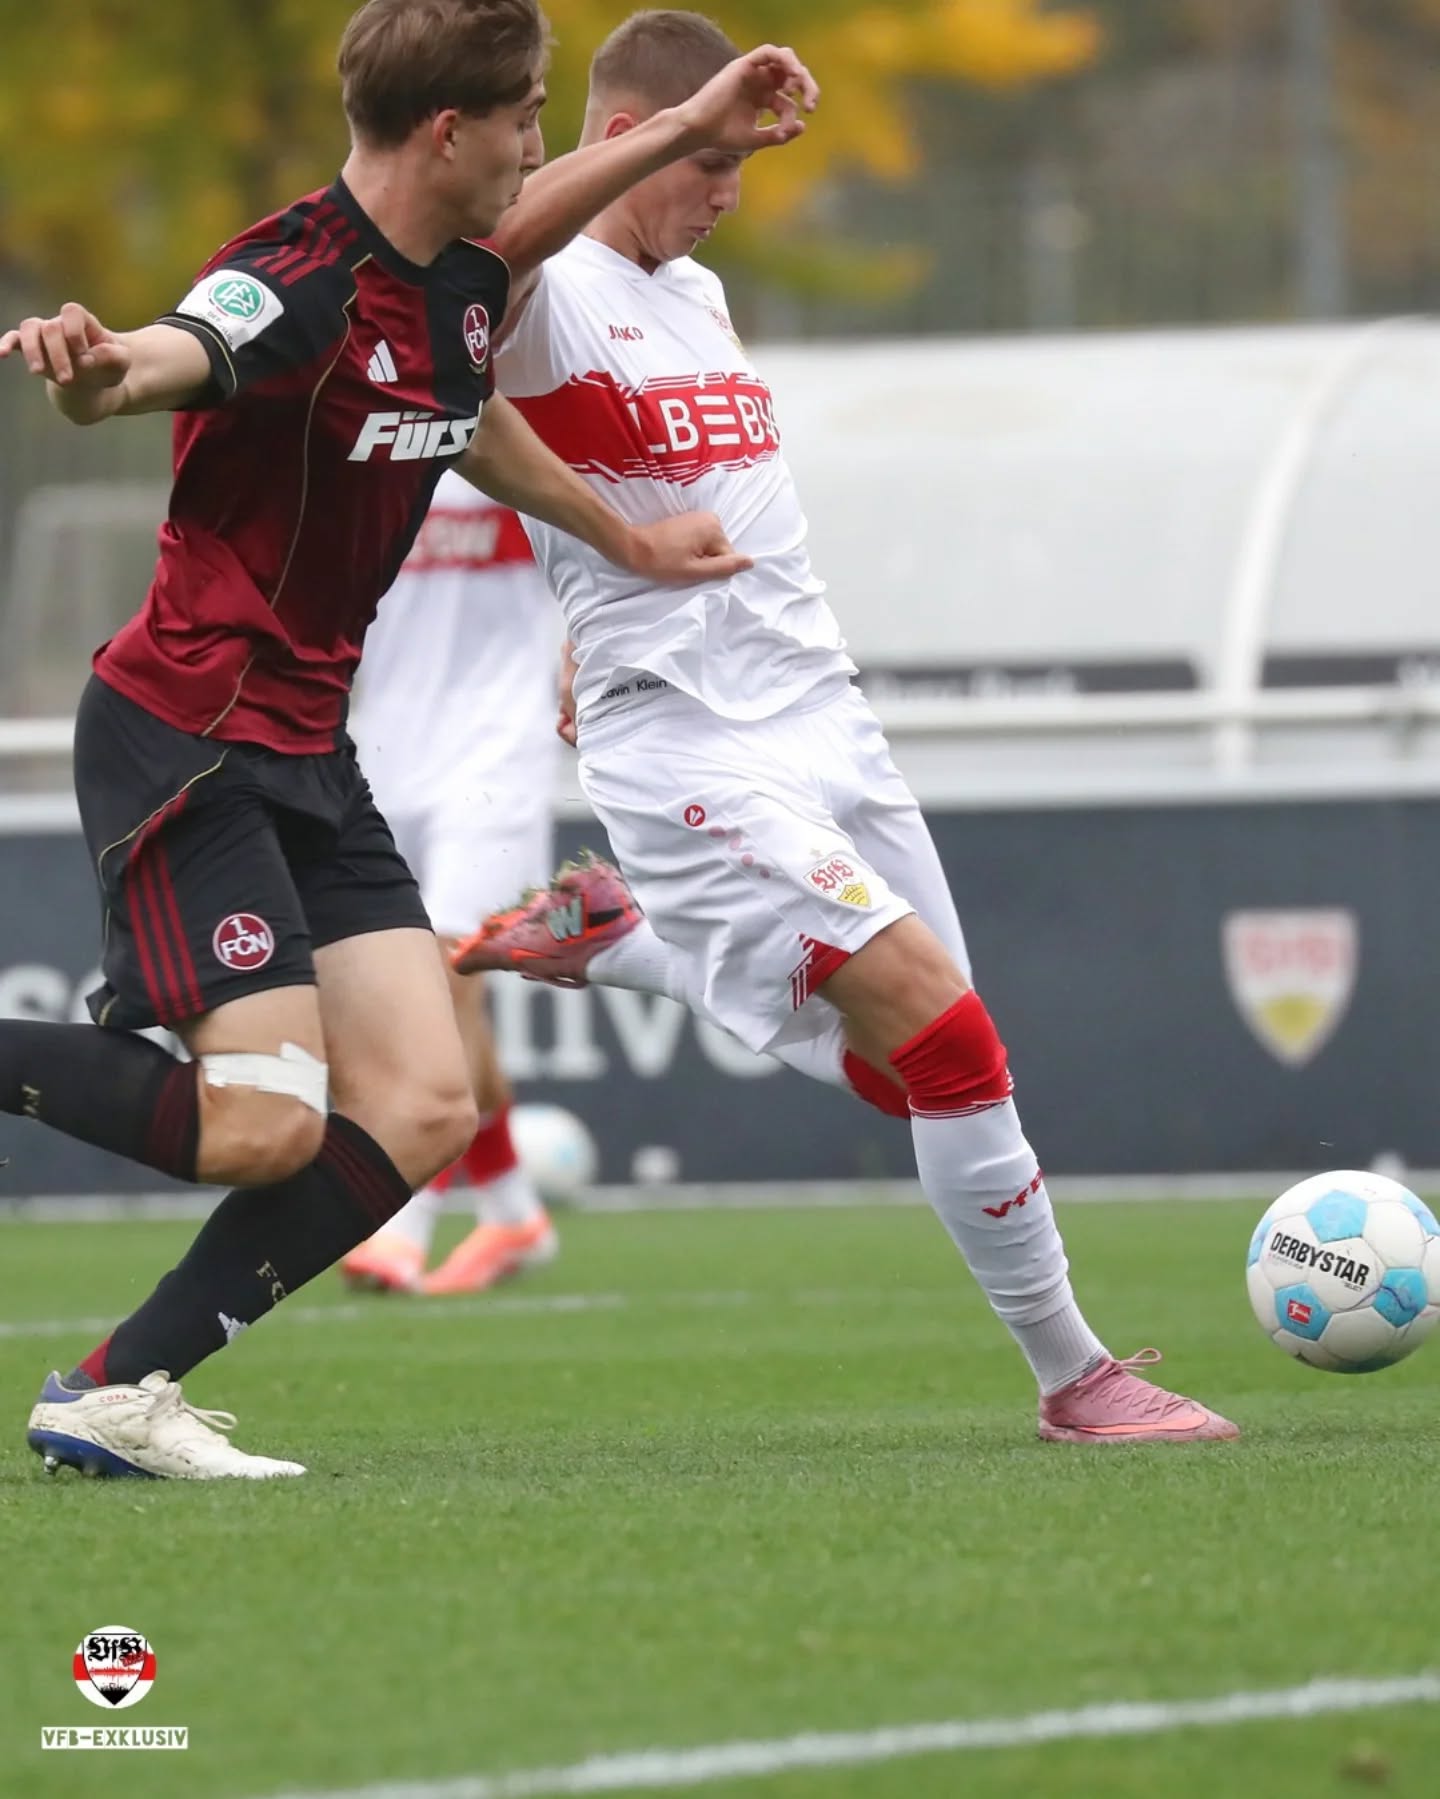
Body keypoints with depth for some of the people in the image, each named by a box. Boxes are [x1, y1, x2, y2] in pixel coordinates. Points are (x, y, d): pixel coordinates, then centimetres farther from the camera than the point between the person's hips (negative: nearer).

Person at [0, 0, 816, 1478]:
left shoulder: (465, 286, 7)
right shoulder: (298, 287, -21)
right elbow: (144, 371, -41)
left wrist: (626, 542, 41)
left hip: (309, 751, 9)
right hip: (183, 741, -9)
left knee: (420, 1108, -2)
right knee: (263, 1124, -19)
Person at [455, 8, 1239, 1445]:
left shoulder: (698, 292, 15)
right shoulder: (544, 301, -11)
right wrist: (690, 123, -44)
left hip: (821, 719, 8)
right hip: (687, 755, -8)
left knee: (904, 1073, 9)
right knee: (937, 1021, -18)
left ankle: (598, 933, 26)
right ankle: (1074, 1377, -9)